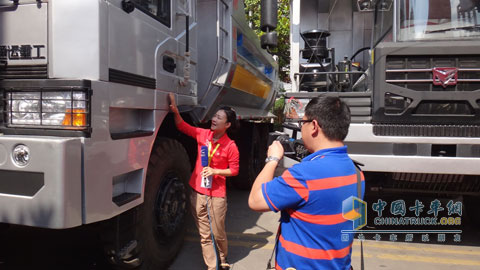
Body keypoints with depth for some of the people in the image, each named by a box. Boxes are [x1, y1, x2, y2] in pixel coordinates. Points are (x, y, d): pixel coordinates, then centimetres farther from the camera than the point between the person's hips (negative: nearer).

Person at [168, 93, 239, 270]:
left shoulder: (230, 146, -11)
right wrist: (175, 110, -19)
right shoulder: (203, 135, -1)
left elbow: (234, 170, -3)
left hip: (217, 195, -3)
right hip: (197, 192, 4)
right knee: (204, 234, 11)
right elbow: (182, 126, -1)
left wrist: (215, 171, -17)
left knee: (218, 233, 10)